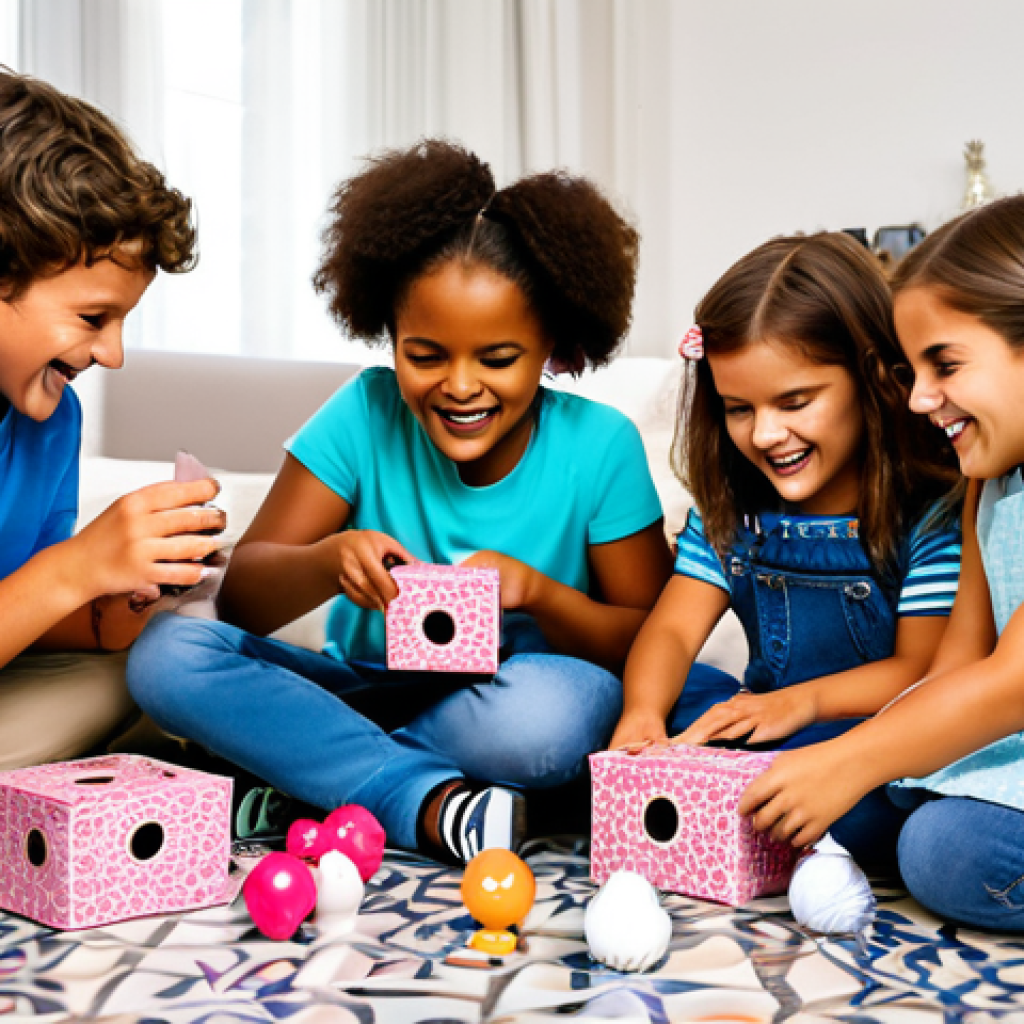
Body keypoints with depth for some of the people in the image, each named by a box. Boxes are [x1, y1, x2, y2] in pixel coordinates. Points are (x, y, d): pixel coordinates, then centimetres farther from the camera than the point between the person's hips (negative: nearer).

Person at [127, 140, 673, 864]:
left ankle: (308, 792, -17)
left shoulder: (599, 446, -9)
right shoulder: (367, 415, -7)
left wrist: (540, 592, -25)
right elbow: (240, 597, -8)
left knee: (550, 707, -38)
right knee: (168, 653, -22)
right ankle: (431, 802, -26)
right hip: (362, 694, 2)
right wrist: (328, 561, -31)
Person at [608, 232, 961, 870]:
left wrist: (806, 700, -31)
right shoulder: (732, 507, 6)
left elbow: (923, 669, -13)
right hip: (759, 720, 5)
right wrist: (643, 714, -27)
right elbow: (673, 628, -4)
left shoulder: (934, 511, -10)